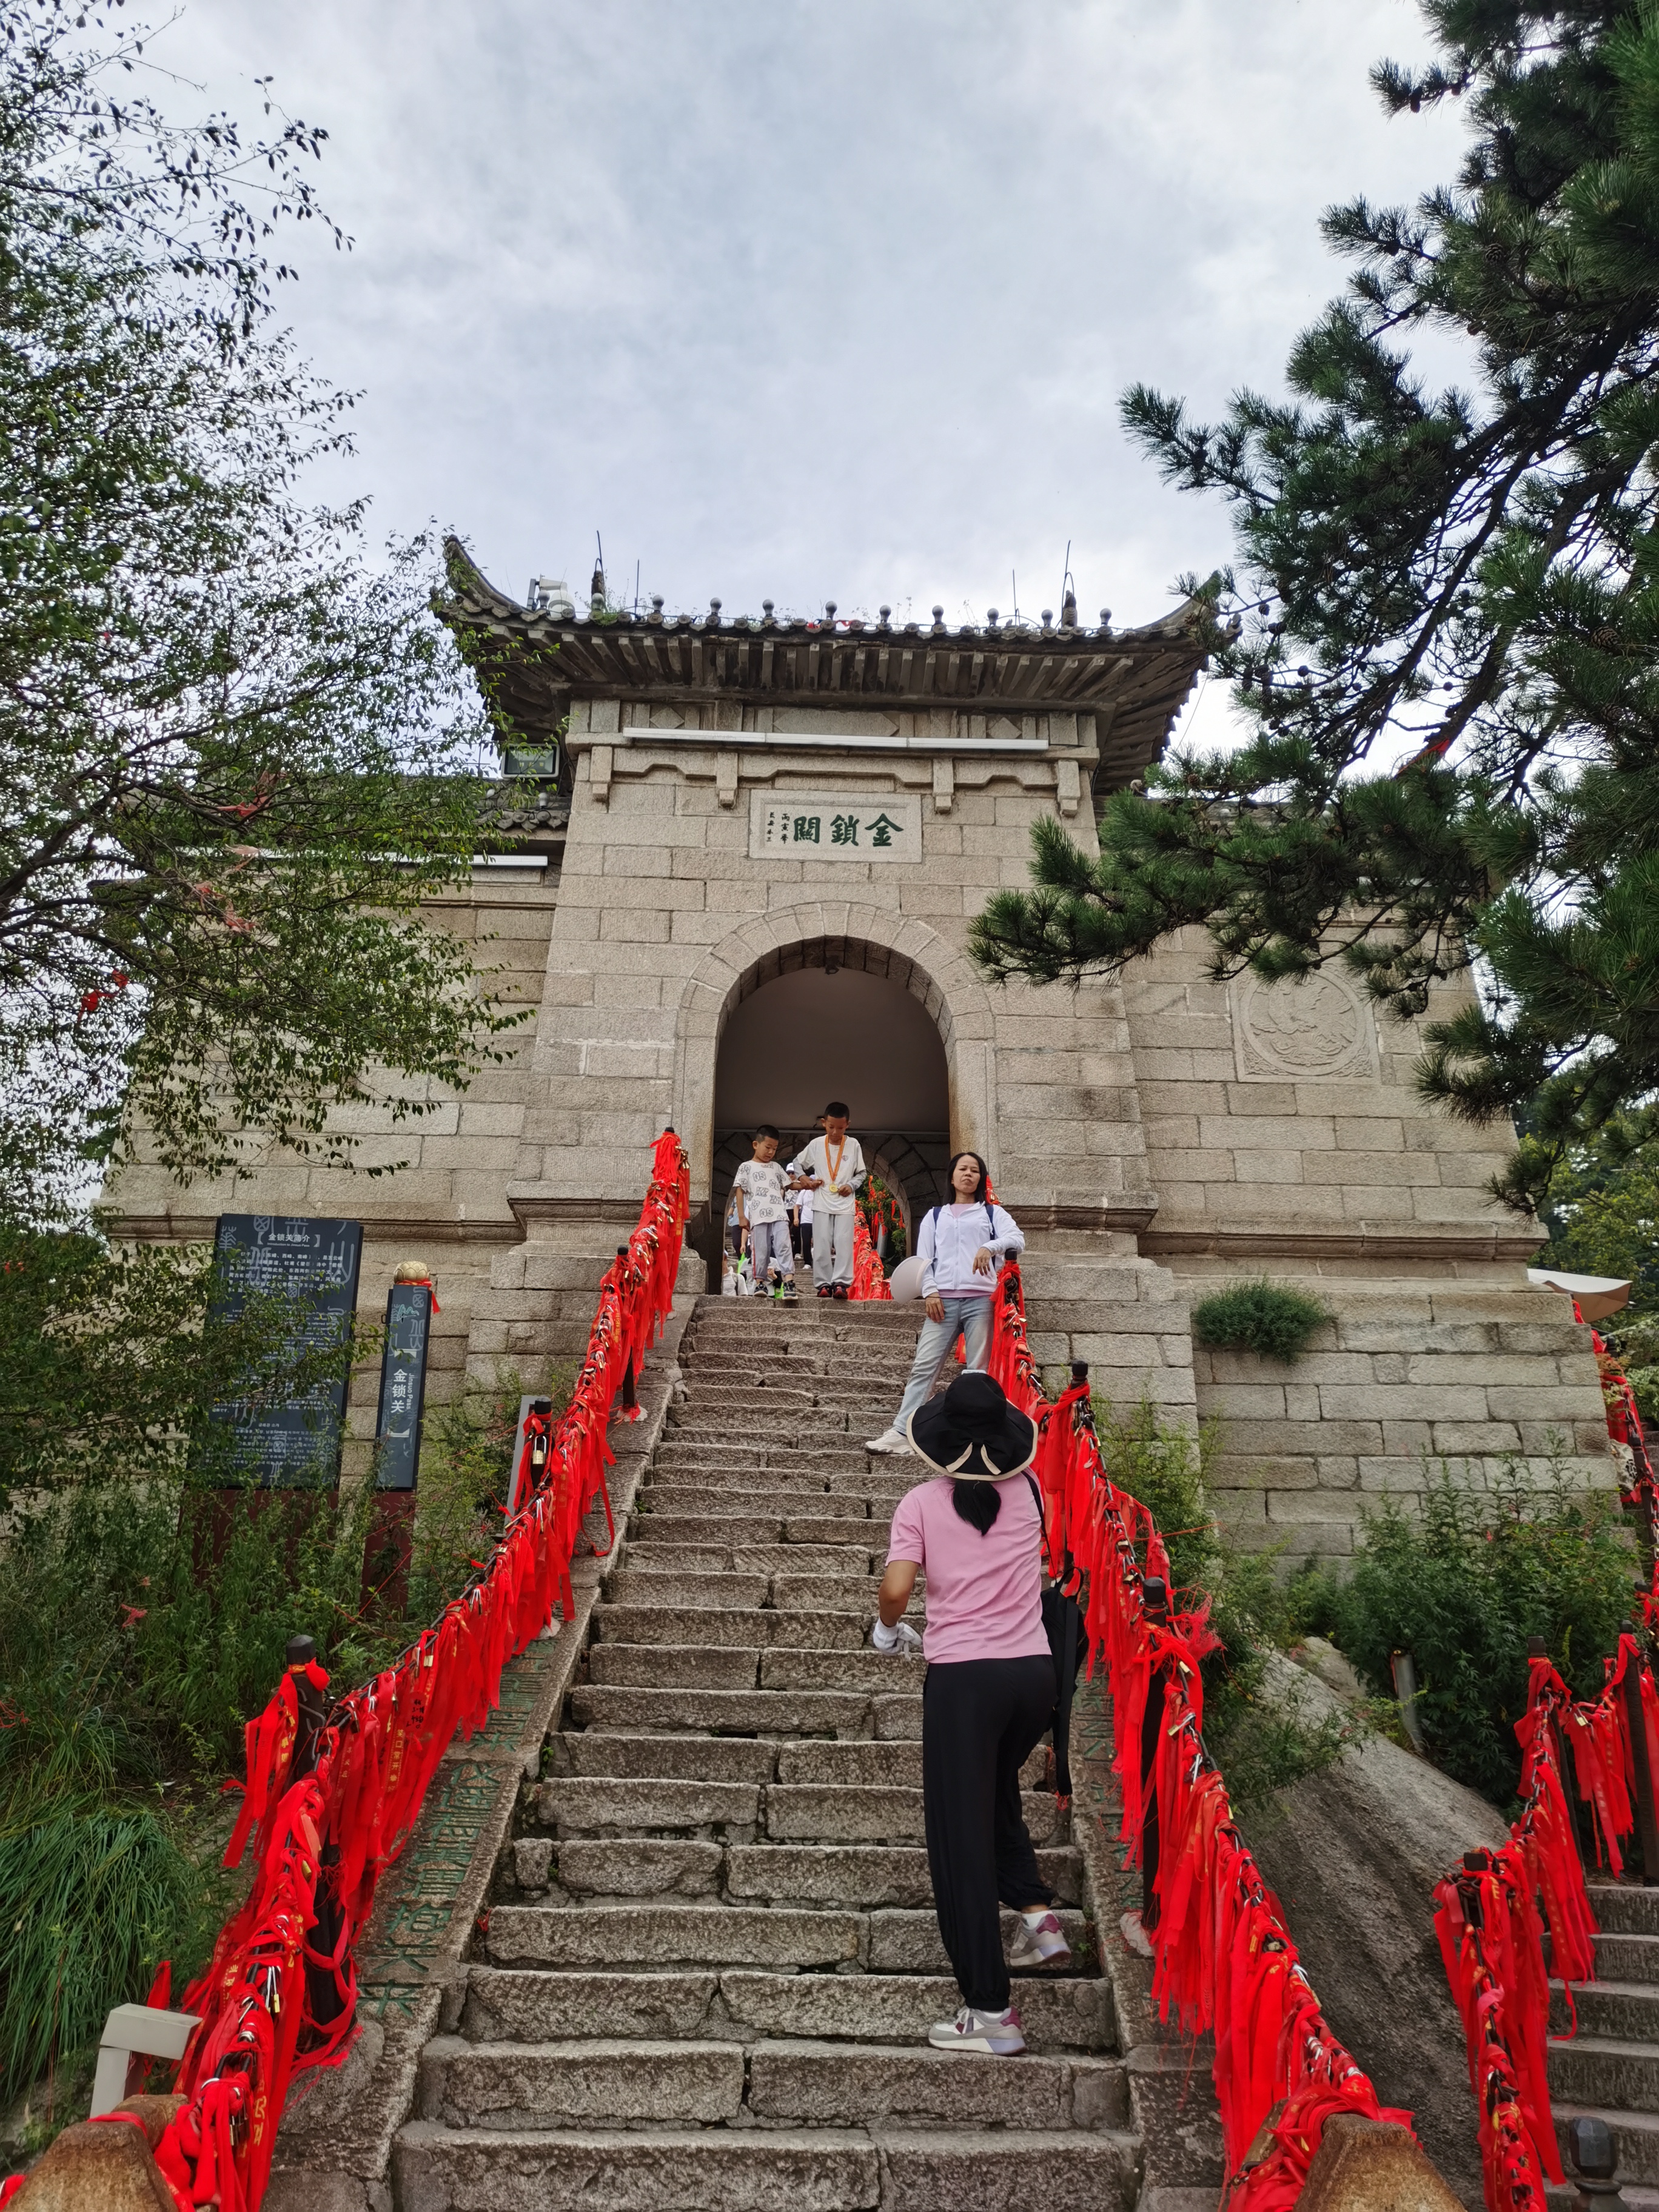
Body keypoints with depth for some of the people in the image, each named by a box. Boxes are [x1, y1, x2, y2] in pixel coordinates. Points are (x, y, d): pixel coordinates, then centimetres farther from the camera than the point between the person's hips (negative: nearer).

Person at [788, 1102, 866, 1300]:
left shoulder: (854, 1145, 1)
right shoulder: (816, 1144, 2)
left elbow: (862, 1173, 9)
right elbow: (797, 1162, 16)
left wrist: (851, 1185, -8)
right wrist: (802, 1178, -2)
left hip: (845, 1204, -1)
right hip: (822, 1203, 1)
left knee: (843, 1244, -10)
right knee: (822, 1245, -2)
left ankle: (840, 1283, -10)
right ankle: (824, 1283, 3)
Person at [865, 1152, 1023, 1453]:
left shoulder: (992, 1213, 15)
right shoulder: (935, 1215, 21)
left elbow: (1017, 1239, -3)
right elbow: (924, 1258, 13)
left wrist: (990, 1247, -23)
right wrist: (930, 1293, -3)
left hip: (982, 1299, -1)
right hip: (943, 1300, 1)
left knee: (979, 1370, -2)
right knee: (923, 1366, -7)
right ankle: (901, 1432, -11)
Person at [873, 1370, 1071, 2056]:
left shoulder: (922, 1503, -5)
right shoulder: (1026, 1493, 4)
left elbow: (895, 1589, -13)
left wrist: (888, 1627, 9)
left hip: (962, 1676, -4)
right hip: (1034, 1670, 5)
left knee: (960, 1836, 4)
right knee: (995, 1792, 32)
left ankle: (990, 2012, 6)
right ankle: (1037, 1911, 20)